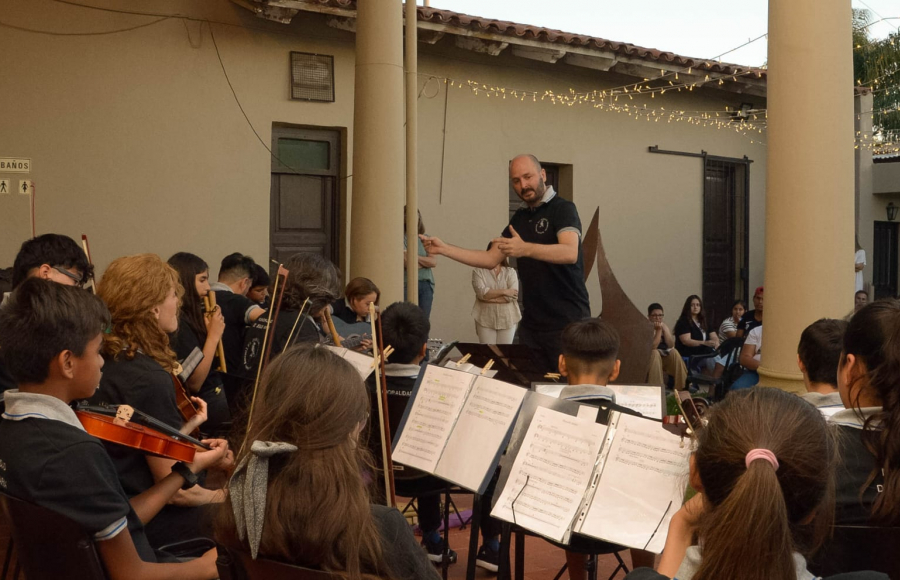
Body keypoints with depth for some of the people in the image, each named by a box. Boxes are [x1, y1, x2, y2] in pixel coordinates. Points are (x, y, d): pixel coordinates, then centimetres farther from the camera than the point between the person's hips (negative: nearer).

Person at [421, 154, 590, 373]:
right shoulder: (519, 218, 14)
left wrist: (525, 249, -39)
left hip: (567, 322, -6)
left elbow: (570, 253, -25)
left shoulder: (563, 209, -8)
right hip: (532, 322, 7)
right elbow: (490, 259, 12)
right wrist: (443, 249, 4)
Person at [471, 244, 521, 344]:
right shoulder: (478, 271, 4)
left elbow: (513, 295, -8)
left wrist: (490, 297, -12)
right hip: (486, 319, -1)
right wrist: (504, 291, -14)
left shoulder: (511, 272, 5)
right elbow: (481, 292, -12)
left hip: (507, 319, 1)